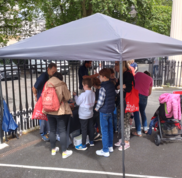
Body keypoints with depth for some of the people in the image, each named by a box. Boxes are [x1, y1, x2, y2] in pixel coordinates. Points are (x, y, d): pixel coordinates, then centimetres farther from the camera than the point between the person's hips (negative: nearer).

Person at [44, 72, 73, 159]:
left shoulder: (47, 85, 3)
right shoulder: (62, 85, -11)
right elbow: (67, 97, -7)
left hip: (49, 111, 5)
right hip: (60, 111, -4)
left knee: (52, 130, 15)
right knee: (62, 131, 2)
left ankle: (53, 149, 28)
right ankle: (64, 152, 9)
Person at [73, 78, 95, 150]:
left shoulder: (83, 94, -23)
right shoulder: (93, 93, -2)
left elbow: (78, 102, -12)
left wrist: (75, 95, 4)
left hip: (83, 115, -7)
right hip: (90, 114, 7)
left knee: (84, 130, 2)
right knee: (91, 128, 16)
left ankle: (83, 145, 10)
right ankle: (91, 142, 32)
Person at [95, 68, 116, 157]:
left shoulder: (103, 87, -22)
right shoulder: (112, 84, 3)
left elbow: (101, 101, -23)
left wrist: (97, 108, -7)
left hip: (104, 111, -8)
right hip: (111, 110, 8)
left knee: (104, 130, 1)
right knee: (110, 128, 18)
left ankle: (105, 151, 11)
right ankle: (110, 146, 31)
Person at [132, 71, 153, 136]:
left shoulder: (138, 73, 17)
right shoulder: (150, 78, 20)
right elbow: (150, 92, 19)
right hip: (144, 96, 2)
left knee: (136, 112, 4)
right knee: (143, 112, 24)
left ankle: (138, 132, 6)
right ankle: (145, 129, 29)